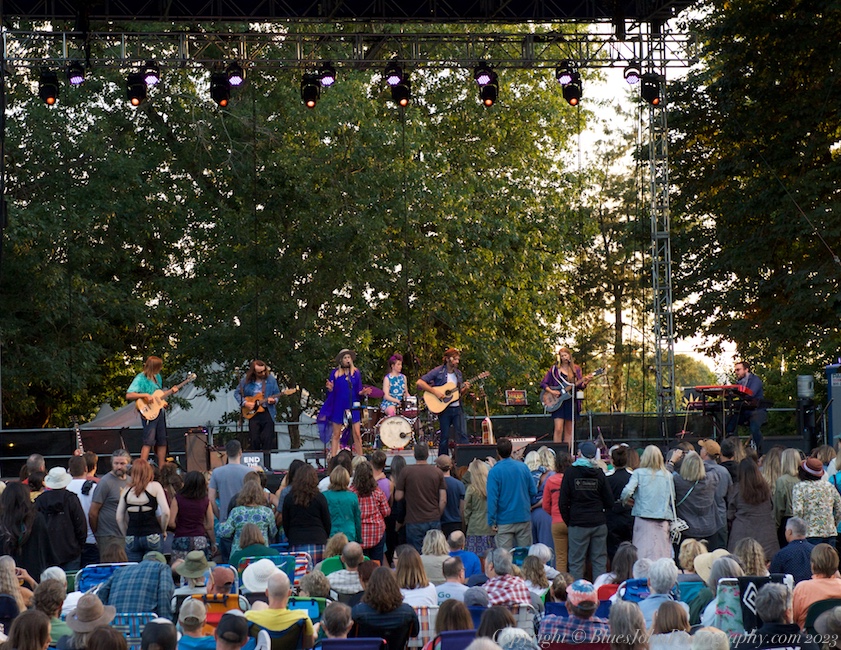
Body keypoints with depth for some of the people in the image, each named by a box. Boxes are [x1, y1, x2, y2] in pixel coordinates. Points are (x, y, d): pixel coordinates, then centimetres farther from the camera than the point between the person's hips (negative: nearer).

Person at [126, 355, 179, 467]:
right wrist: (145, 395, -26)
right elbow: (128, 395, -20)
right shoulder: (140, 379, -13)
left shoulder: (157, 376, 12)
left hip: (160, 411, 8)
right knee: (149, 441, -13)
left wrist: (171, 391, 10)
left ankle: (162, 469, 16)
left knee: (162, 441, 10)